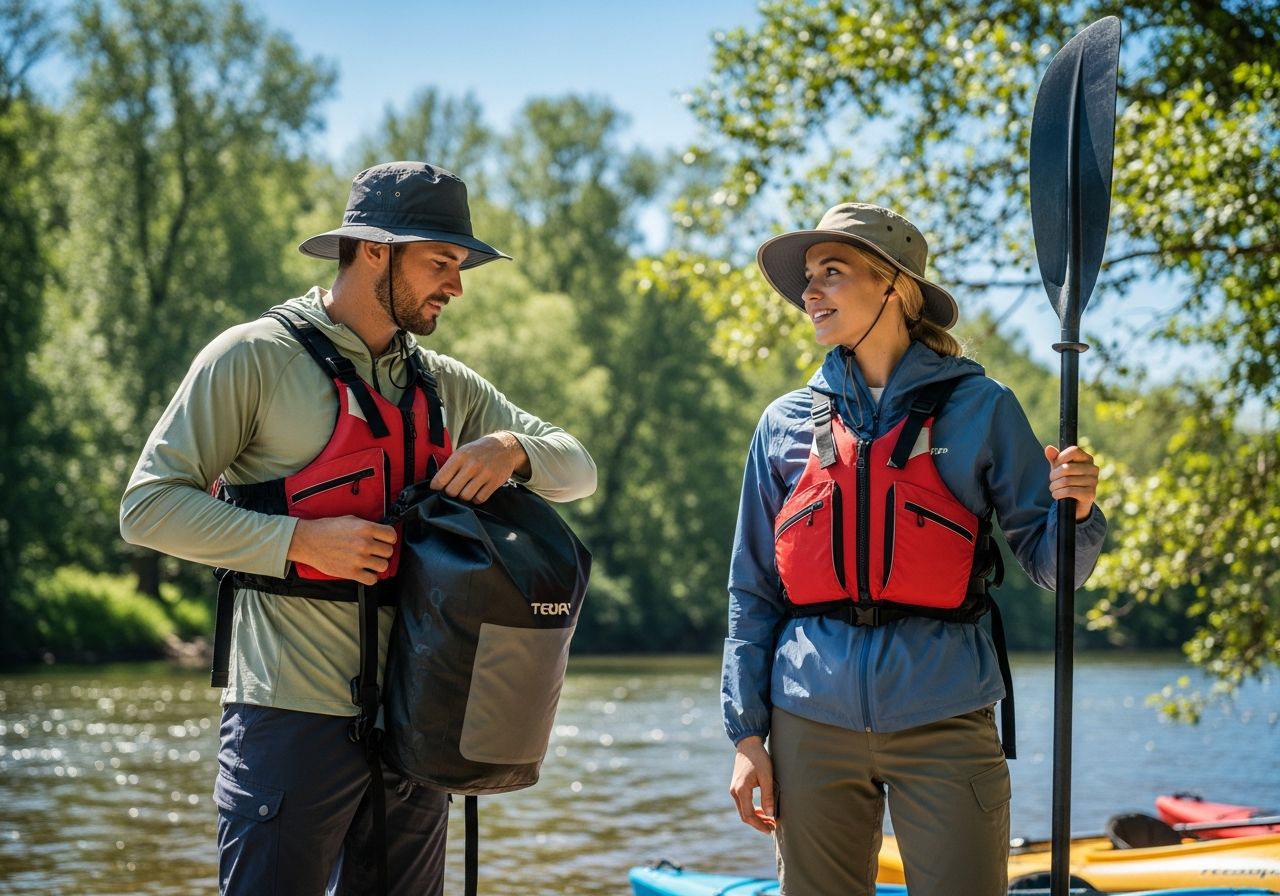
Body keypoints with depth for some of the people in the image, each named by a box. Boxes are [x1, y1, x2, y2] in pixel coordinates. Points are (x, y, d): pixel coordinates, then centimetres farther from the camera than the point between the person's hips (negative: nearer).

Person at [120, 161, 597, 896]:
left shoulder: (445, 385, 13)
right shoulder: (256, 357, -5)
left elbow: (579, 470, 17)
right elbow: (149, 506, -10)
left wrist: (513, 448, -6)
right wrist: (303, 540, -19)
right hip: (297, 717, -6)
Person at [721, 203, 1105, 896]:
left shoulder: (979, 409, 3)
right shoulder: (786, 424, 8)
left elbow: (1047, 564, 3)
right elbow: (753, 592, 10)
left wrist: (1076, 510, -18)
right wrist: (747, 734, 5)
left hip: (942, 719, -2)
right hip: (812, 726, 2)